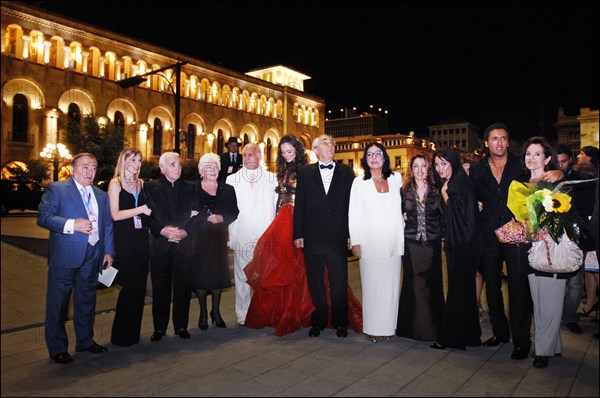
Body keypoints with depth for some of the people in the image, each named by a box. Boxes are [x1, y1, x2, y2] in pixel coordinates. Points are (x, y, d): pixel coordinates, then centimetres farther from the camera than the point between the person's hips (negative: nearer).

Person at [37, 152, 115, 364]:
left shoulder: (101, 195, 15)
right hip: (65, 255, -5)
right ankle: (57, 348, 18)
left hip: (92, 255, 5)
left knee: (87, 299, 14)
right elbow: (43, 217, -10)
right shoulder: (56, 189, -1)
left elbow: (107, 225, 15)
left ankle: (85, 340, 30)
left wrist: (108, 251, 8)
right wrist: (72, 225, -21)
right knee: (58, 301, 4)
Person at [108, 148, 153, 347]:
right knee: (130, 286, -5)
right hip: (124, 240, -5)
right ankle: (121, 335, 11)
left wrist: (150, 211, -1)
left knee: (139, 287, 8)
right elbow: (115, 215, -11)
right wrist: (141, 209, -14)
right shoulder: (115, 183, -2)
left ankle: (133, 333, 21)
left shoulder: (141, 184, 13)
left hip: (141, 239, 5)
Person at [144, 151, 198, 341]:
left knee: (183, 286, 5)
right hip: (160, 244, -1)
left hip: (184, 243, 1)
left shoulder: (189, 188, 12)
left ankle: (181, 326, 18)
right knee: (160, 288, 5)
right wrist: (162, 230, -15)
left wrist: (185, 231, -9)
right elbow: (148, 214, -2)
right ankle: (159, 327, 18)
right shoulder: (151, 187, 6)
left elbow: (195, 215, 6)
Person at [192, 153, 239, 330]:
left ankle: (216, 311, 22)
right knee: (200, 272, 1)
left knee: (218, 272, 5)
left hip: (219, 236, 2)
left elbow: (234, 212, 4)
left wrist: (221, 218, -12)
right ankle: (203, 312, 19)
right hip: (199, 237, -2)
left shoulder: (227, 189, 8)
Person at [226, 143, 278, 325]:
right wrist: (231, 236, 0)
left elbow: (277, 207, 7)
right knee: (242, 275, 5)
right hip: (242, 236, 0)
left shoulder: (272, 179, 8)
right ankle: (243, 313, 18)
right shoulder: (232, 180, 8)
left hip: (266, 237, 0)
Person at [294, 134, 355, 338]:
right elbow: (299, 205, 3)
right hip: (312, 237, 1)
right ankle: (318, 321, 25)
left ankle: (340, 323, 22)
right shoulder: (305, 172, 6)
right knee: (315, 282, 11)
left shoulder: (346, 172, 6)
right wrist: (298, 234, -2)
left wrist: (352, 233, -2)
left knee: (339, 282, 7)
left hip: (338, 237, 0)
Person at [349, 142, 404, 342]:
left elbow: (402, 207, 15)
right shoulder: (359, 182, 2)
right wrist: (355, 242, -5)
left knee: (391, 284, 6)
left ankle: (389, 325, 19)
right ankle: (373, 328, 12)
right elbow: (354, 214, 0)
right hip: (370, 243, -2)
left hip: (394, 242, 3)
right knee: (372, 285, 1)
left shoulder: (396, 179, 9)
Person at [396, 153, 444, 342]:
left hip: (432, 243, 0)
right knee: (412, 283, 4)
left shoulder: (436, 190, 3)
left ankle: (432, 326, 20)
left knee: (432, 284, 5)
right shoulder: (404, 190, 4)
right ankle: (412, 325, 19)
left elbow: (444, 216, 2)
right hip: (411, 243, 0)